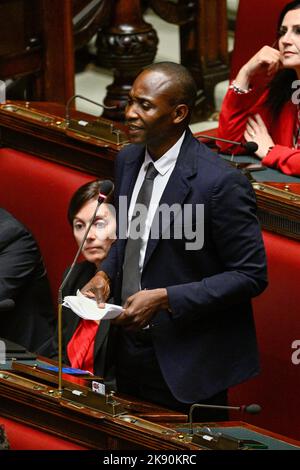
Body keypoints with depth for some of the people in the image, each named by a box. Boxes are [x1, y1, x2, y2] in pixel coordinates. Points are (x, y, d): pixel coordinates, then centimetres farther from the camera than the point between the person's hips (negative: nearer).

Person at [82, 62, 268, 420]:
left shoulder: (220, 182, -21)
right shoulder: (128, 161, 4)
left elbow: (251, 276, -17)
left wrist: (165, 298, -22)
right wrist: (106, 273, -2)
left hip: (187, 364, -7)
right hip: (131, 349, 7)